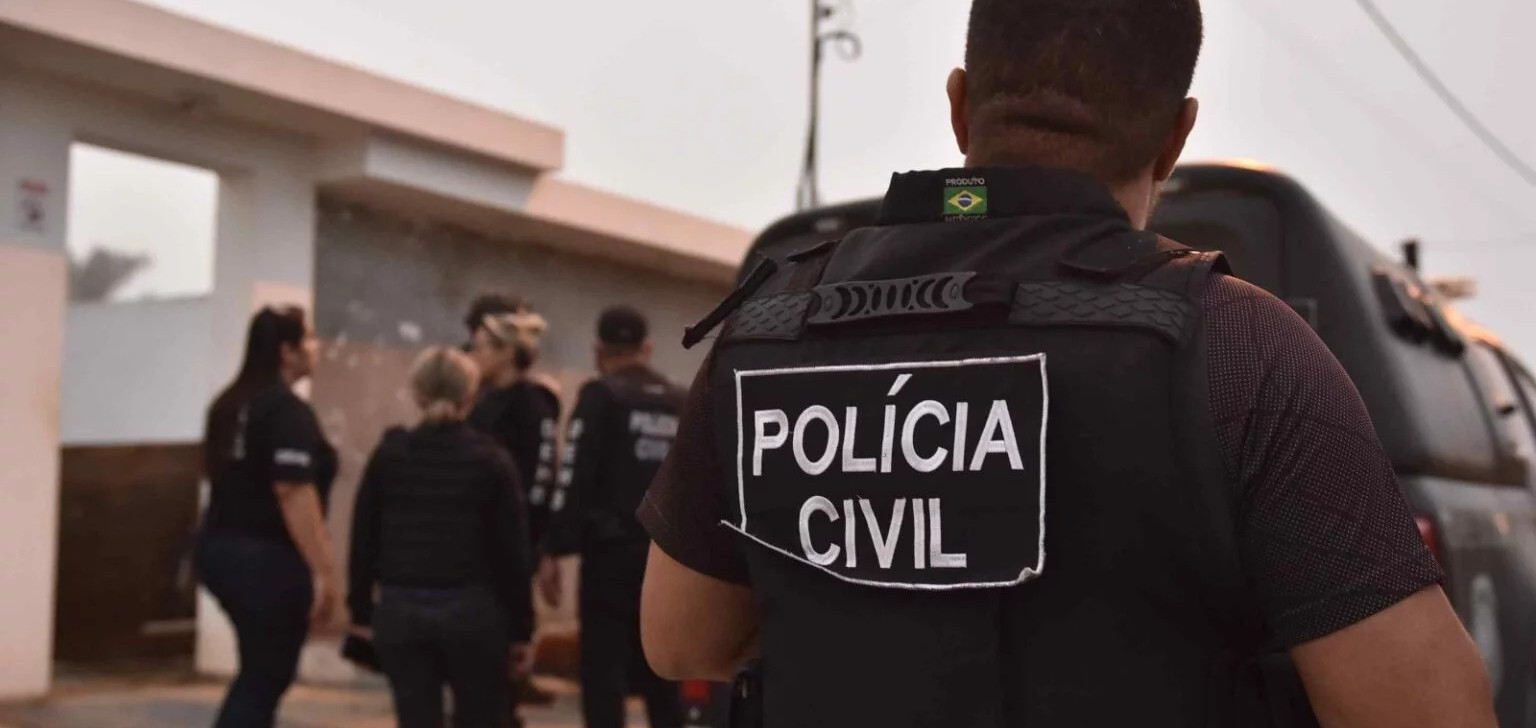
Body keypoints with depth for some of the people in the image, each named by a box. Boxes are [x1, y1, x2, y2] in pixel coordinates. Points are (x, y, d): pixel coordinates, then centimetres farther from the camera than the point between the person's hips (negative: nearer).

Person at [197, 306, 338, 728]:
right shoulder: (288, 411, -15)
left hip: (221, 547, 9)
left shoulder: (231, 404, 13)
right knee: (264, 679, 0)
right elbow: (293, 494, -22)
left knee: (259, 672, 21)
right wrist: (322, 570, -21)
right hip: (267, 558, -9)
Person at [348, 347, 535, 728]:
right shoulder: (491, 460, -3)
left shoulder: (389, 455, 2)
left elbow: (364, 539, 4)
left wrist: (361, 611, 14)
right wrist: (521, 628, 4)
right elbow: (512, 552, -3)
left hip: (400, 610, 2)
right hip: (472, 610, -2)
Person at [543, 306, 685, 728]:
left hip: (613, 554, -5)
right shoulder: (682, 404, 10)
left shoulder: (601, 397, -4)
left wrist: (555, 552, -7)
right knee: (660, 675, 14)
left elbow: (575, 480, -10)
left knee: (603, 675, -2)